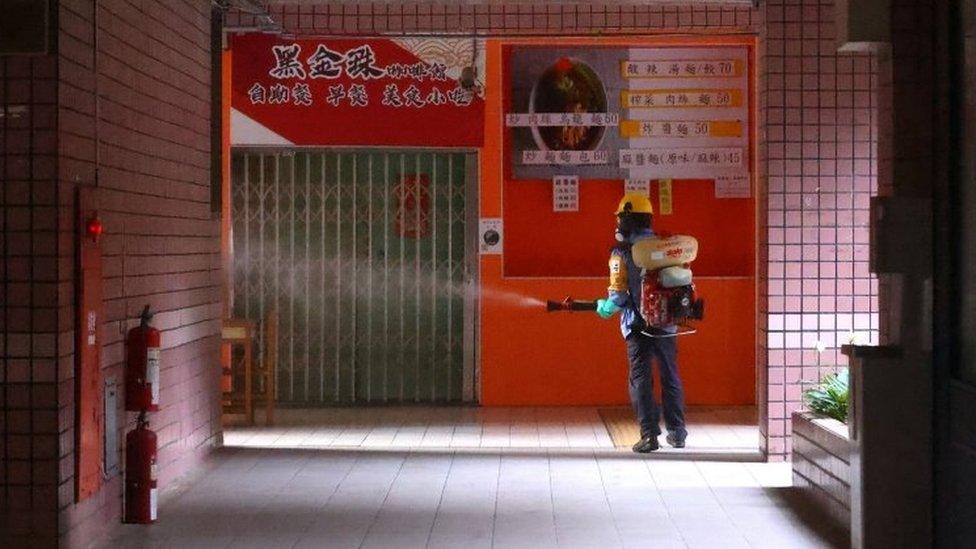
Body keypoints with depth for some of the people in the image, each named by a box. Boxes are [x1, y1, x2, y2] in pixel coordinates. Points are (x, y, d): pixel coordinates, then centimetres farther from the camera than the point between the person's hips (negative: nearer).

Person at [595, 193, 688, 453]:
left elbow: (618, 294, -11)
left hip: (638, 325, -4)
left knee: (641, 379, 2)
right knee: (670, 377, 16)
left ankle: (649, 434, -6)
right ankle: (677, 432, 22)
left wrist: (604, 308, 8)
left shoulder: (622, 252, -9)